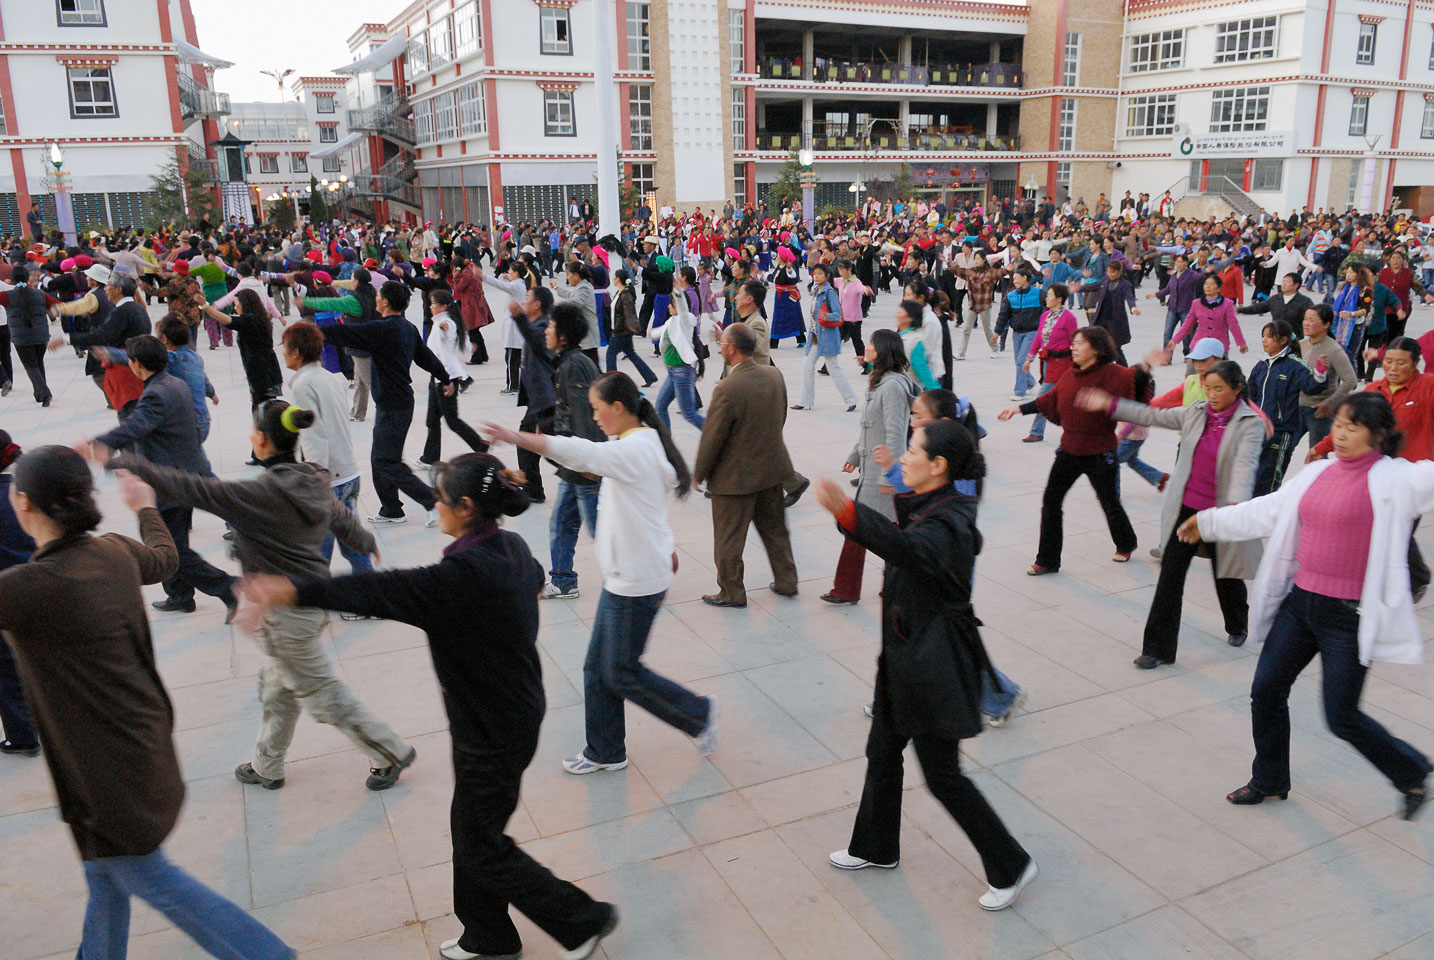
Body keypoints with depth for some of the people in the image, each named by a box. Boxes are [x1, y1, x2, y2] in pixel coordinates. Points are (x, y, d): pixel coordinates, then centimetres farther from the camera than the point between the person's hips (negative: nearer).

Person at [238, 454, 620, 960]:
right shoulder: (512, 548, -2)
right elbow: (535, 576, 22)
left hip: (494, 730, -9)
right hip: (514, 707, 9)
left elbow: (384, 591, -37)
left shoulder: (466, 575, -30)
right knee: (470, 826, 23)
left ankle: (582, 918, 22)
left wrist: (296, 590, -42)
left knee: (480, 843, 10)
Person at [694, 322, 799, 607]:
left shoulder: (727, 389, -25)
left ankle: (731, 592, 22)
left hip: (736, 476, -7)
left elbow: (712, 437, -18)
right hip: (772, 467, 7)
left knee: (728, 538, 10)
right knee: (775, 529, 22)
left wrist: (699, 473, -4)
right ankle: (786, 582, 34)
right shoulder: (775, 375, -3)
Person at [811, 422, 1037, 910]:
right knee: (882, 752, 20)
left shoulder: (949, 523, -25)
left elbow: (911, 549, -47)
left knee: (942, 774, 2)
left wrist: (846, 512, -61)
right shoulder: (923, 508, 6)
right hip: (905, 656, 10)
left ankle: (1010, 865, 22)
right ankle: (876, 847, 40)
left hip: (935, 665, -10)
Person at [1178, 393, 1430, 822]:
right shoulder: (1318, 473, 9)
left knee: (1342, 718, 0)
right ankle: (1269, 780, 32)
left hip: (1350, 617, -7)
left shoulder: (1394, 479, -9)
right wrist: (1210, 521, 25)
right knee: (1266, 691, 11)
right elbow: (1268, 510, 19)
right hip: (1301, 601, 7)